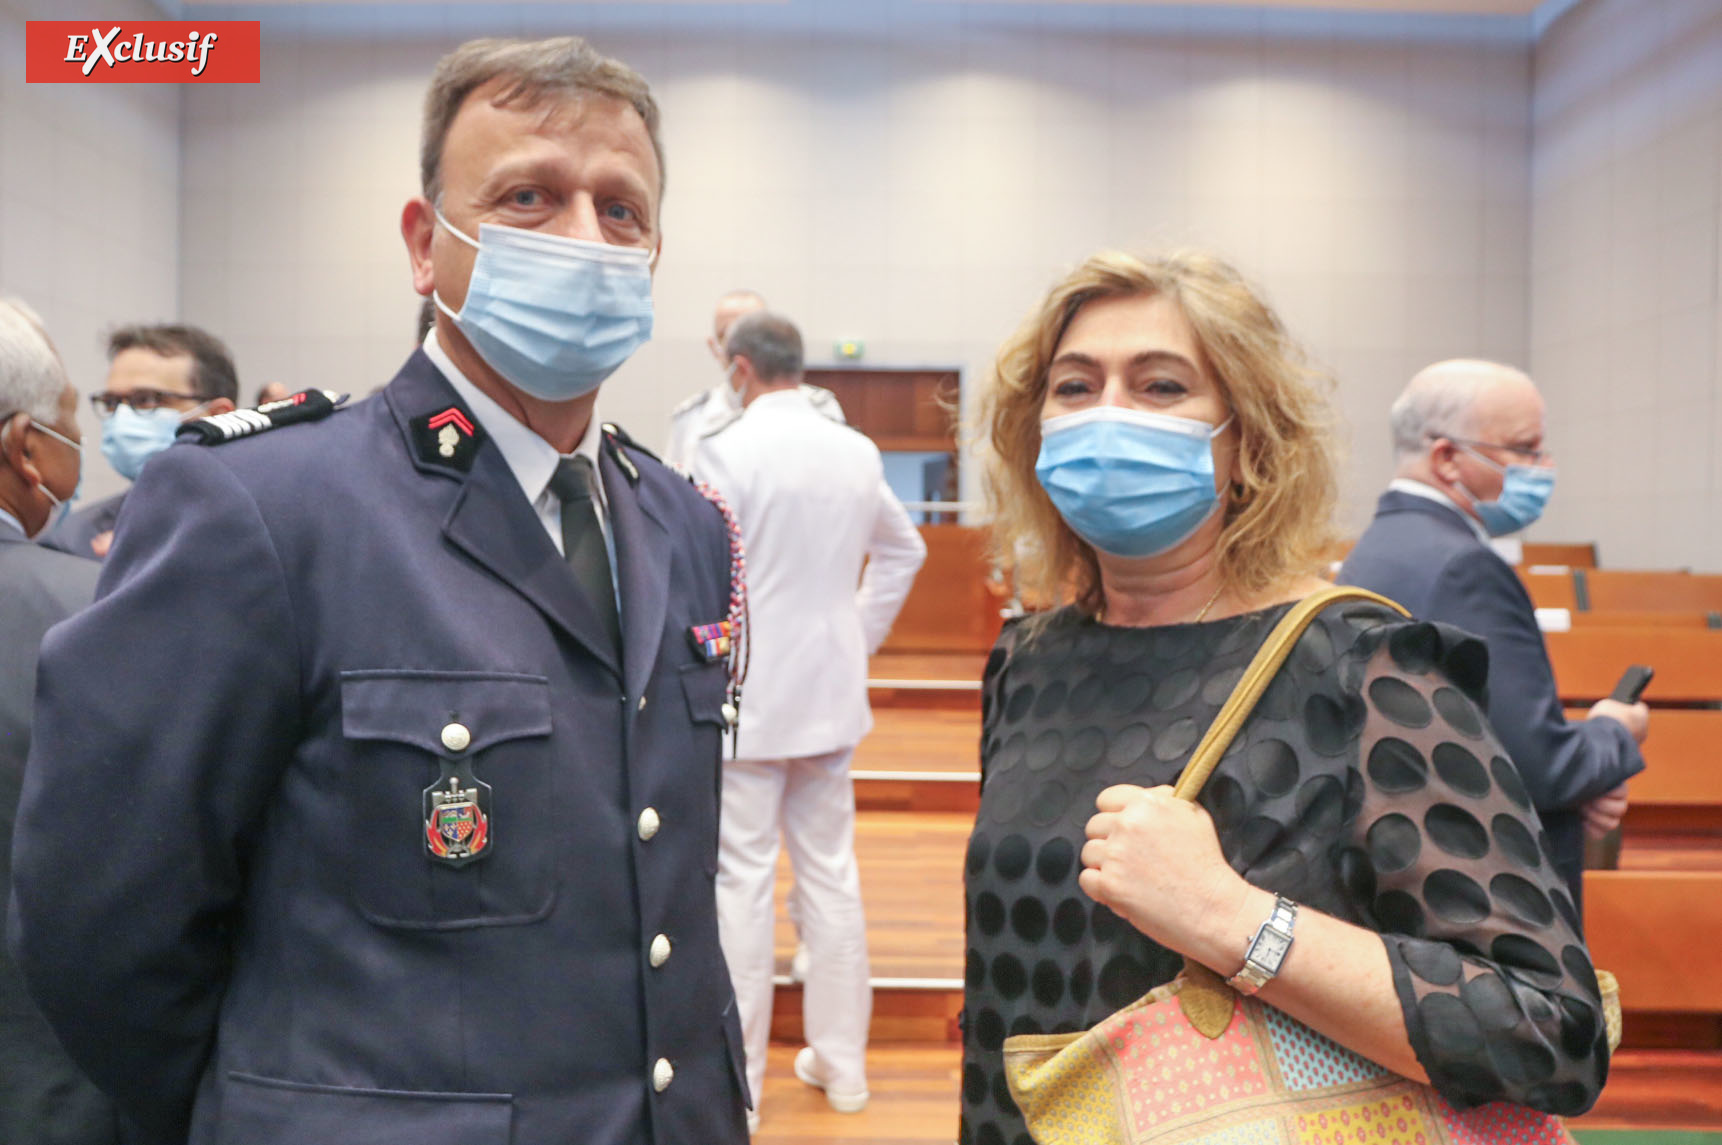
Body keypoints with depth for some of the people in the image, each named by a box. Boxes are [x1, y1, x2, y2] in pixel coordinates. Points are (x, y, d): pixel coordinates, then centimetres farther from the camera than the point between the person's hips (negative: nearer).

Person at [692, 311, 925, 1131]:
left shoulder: (727, 450, -13)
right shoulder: (857, 451, 4)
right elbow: (903, 550, 16)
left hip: (747, 697, -5)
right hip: (830, 692, 5)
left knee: (741, 881, 3)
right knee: (831, 873, 14)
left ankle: (736, 1078, 13)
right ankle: (841, 1062, 25)